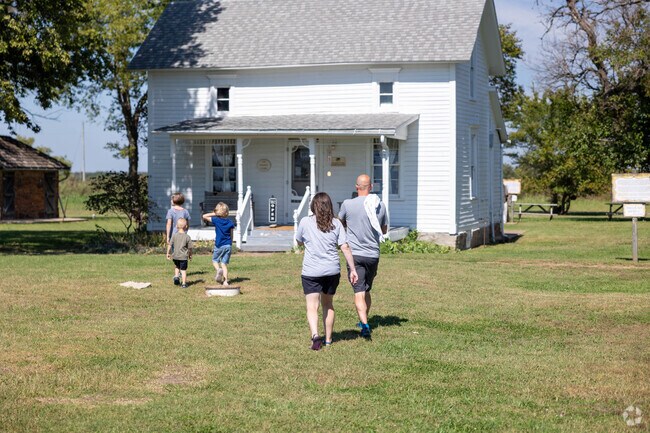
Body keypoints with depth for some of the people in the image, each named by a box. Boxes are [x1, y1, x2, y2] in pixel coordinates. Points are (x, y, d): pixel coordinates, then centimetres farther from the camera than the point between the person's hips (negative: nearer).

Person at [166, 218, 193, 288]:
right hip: (183, 256, -2)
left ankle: (176, 276, 7)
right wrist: (190, 255, 13)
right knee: (183, 270, 4)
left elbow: (170, 245, -2)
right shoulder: (187, 237, -8)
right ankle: (184, 283, 4)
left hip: (175, 256, 2)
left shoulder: (174, 235, -3)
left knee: (177, 267, 27)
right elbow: (190, 248, -2)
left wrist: (168, 253, 9)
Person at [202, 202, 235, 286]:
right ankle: (225, 281, -2)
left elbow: (204, 216, -2)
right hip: (228, 245, 3)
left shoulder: (216, 220, -8)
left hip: (219, 245, -3)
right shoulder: (230, 223, 1)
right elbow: (231, 235, 9)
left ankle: (218, 270, -13)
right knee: (224, 263, 7)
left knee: (215, 260, 17)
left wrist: (214, 214, 1)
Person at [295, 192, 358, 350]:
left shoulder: (305, 222, -3)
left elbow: (299, 242, 13)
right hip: (332, 270, 3)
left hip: (311, 272, -3)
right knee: (328, 304, 19)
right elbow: (345, 247, -2)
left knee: (312, 307, -5)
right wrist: (353, 269, 1)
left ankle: (315, 335, -28)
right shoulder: (336, 224, 2)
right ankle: (328, 339, 27)